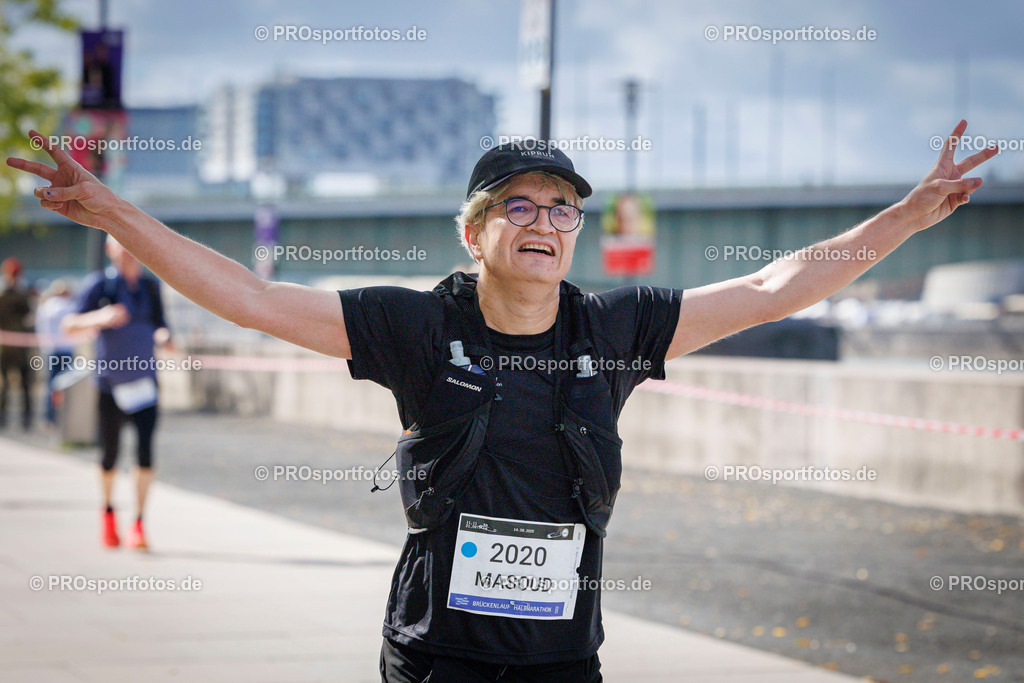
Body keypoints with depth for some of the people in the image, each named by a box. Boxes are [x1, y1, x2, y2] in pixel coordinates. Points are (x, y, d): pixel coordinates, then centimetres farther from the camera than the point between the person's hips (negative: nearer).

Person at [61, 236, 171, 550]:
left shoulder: (151, 286, 9)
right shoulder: (99, 284, -3)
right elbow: (69, 326, -6)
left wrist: (164, 336, -3)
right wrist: (100, 317, -23)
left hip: (144, 379, 2)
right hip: (110, 381, -2)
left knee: (145, 448, -12)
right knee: (109, 453, 5)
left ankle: (138, 524, -6)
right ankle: (109, 510, 33)